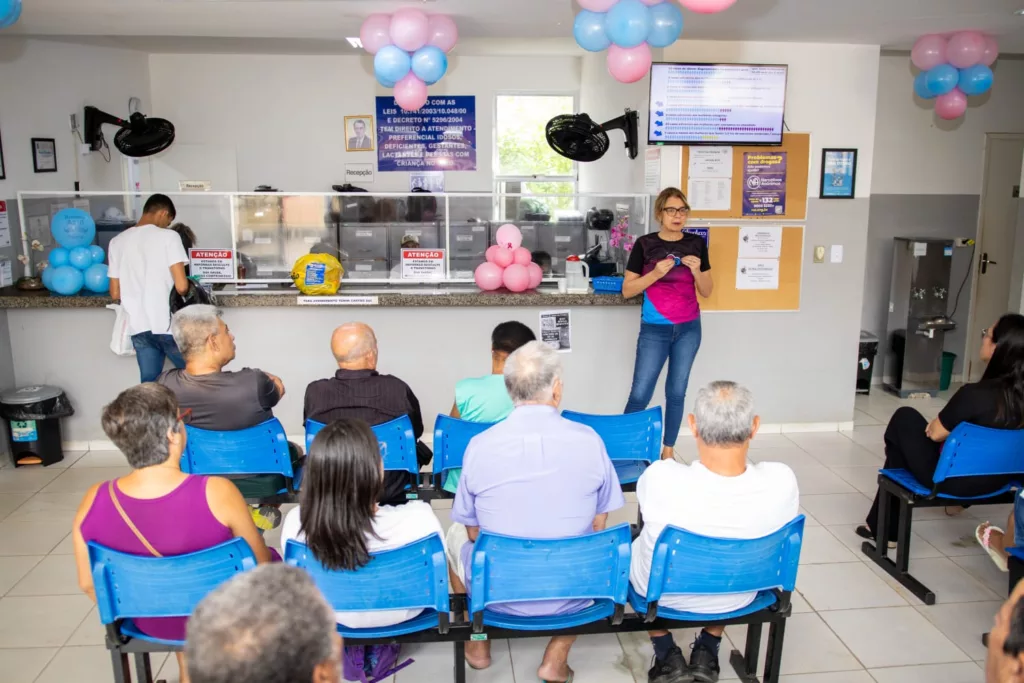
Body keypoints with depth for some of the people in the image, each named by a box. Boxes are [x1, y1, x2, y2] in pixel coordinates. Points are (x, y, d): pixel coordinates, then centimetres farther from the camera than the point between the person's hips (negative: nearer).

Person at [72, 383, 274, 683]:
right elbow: (261, 564, -16)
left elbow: (88, 584, -5)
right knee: (271, 559, 27)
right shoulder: (217, 493, -32)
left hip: (152, 624, 4)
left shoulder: (94, 501, -21)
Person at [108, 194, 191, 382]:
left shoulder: (117, 242, 10)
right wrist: (186, 288, 9)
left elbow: (115, 294, 12)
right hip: (168, 325, -5)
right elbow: (181, 286, -14)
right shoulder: (168, 236, -6)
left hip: (138, 327, 5)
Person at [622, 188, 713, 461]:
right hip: (655, 330, -3)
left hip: (689, 329, 3)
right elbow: (627, 290, -7)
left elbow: (707, 292, 7)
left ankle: (668, 450, 21)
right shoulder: (645, 244, -5)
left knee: (677, 391, 10)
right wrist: (655, 273, -19)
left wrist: (697, 271, -12)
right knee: (640, 393, -4)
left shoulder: (697, 244, 2)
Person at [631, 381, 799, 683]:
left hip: (661, 594, -1)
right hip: (736, 598, 2)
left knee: (637, 541, 31)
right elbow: (779, 534, -6)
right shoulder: (782, 482, -30)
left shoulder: (662, 478, -36)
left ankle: (666, 655, 26)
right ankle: (708, 651, 31)